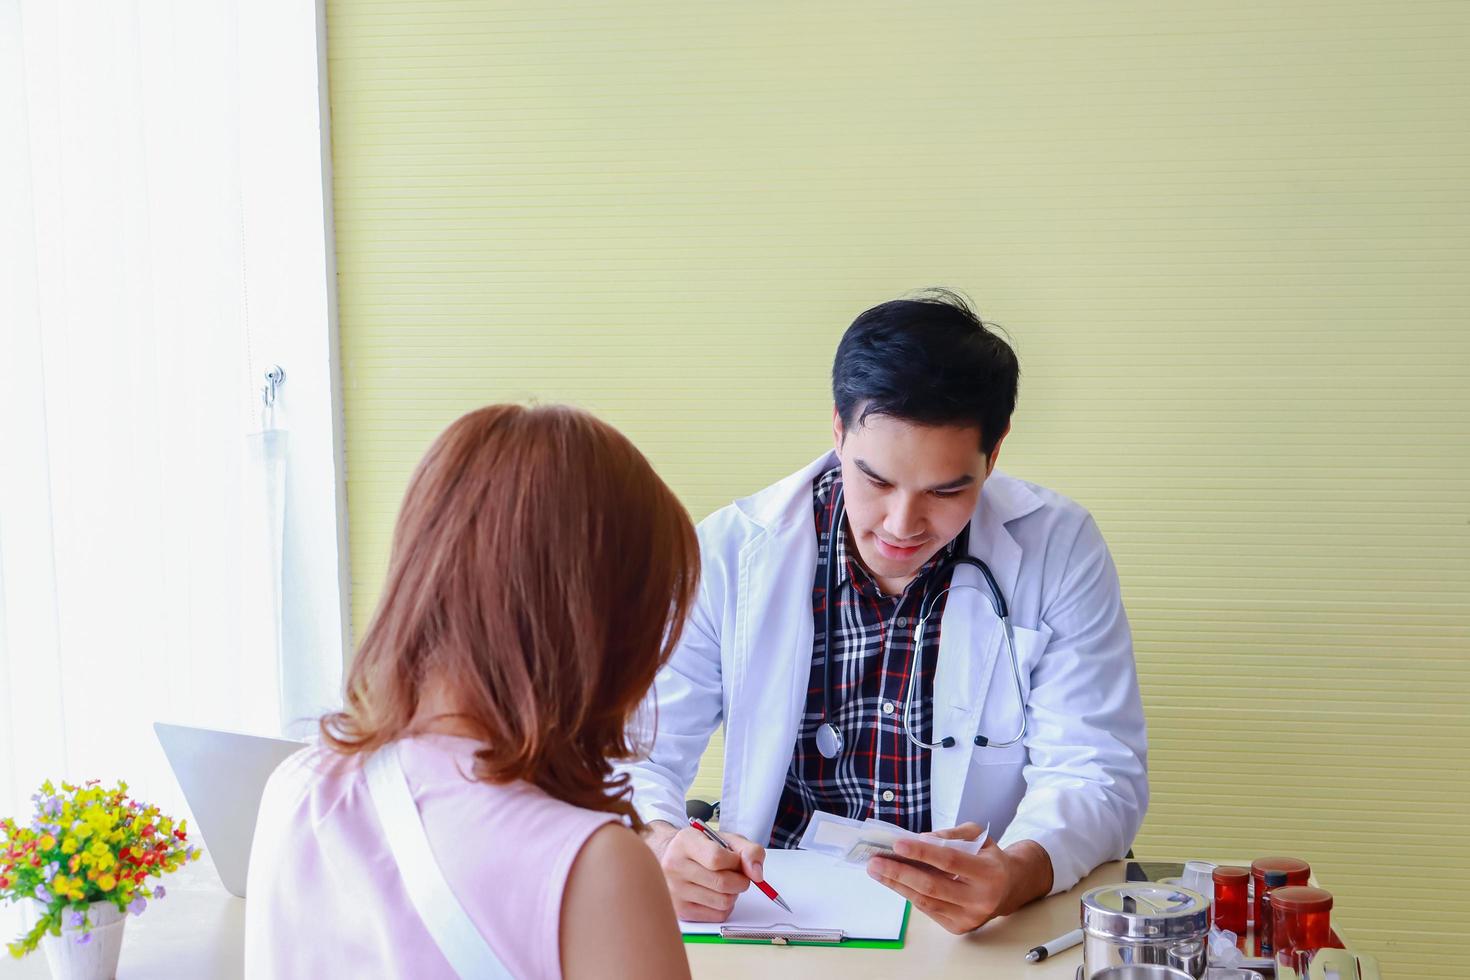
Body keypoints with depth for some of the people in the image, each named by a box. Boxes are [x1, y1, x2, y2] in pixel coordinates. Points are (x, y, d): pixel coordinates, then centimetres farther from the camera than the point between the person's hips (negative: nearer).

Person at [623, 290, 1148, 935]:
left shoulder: (1059, 552, -5)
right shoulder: (730, 551, -4)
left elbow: (1096, 774, -6)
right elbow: (641, 752, -2)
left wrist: (1019, 873, -29)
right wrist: (660, 847, -26)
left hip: (986, 937, -1)